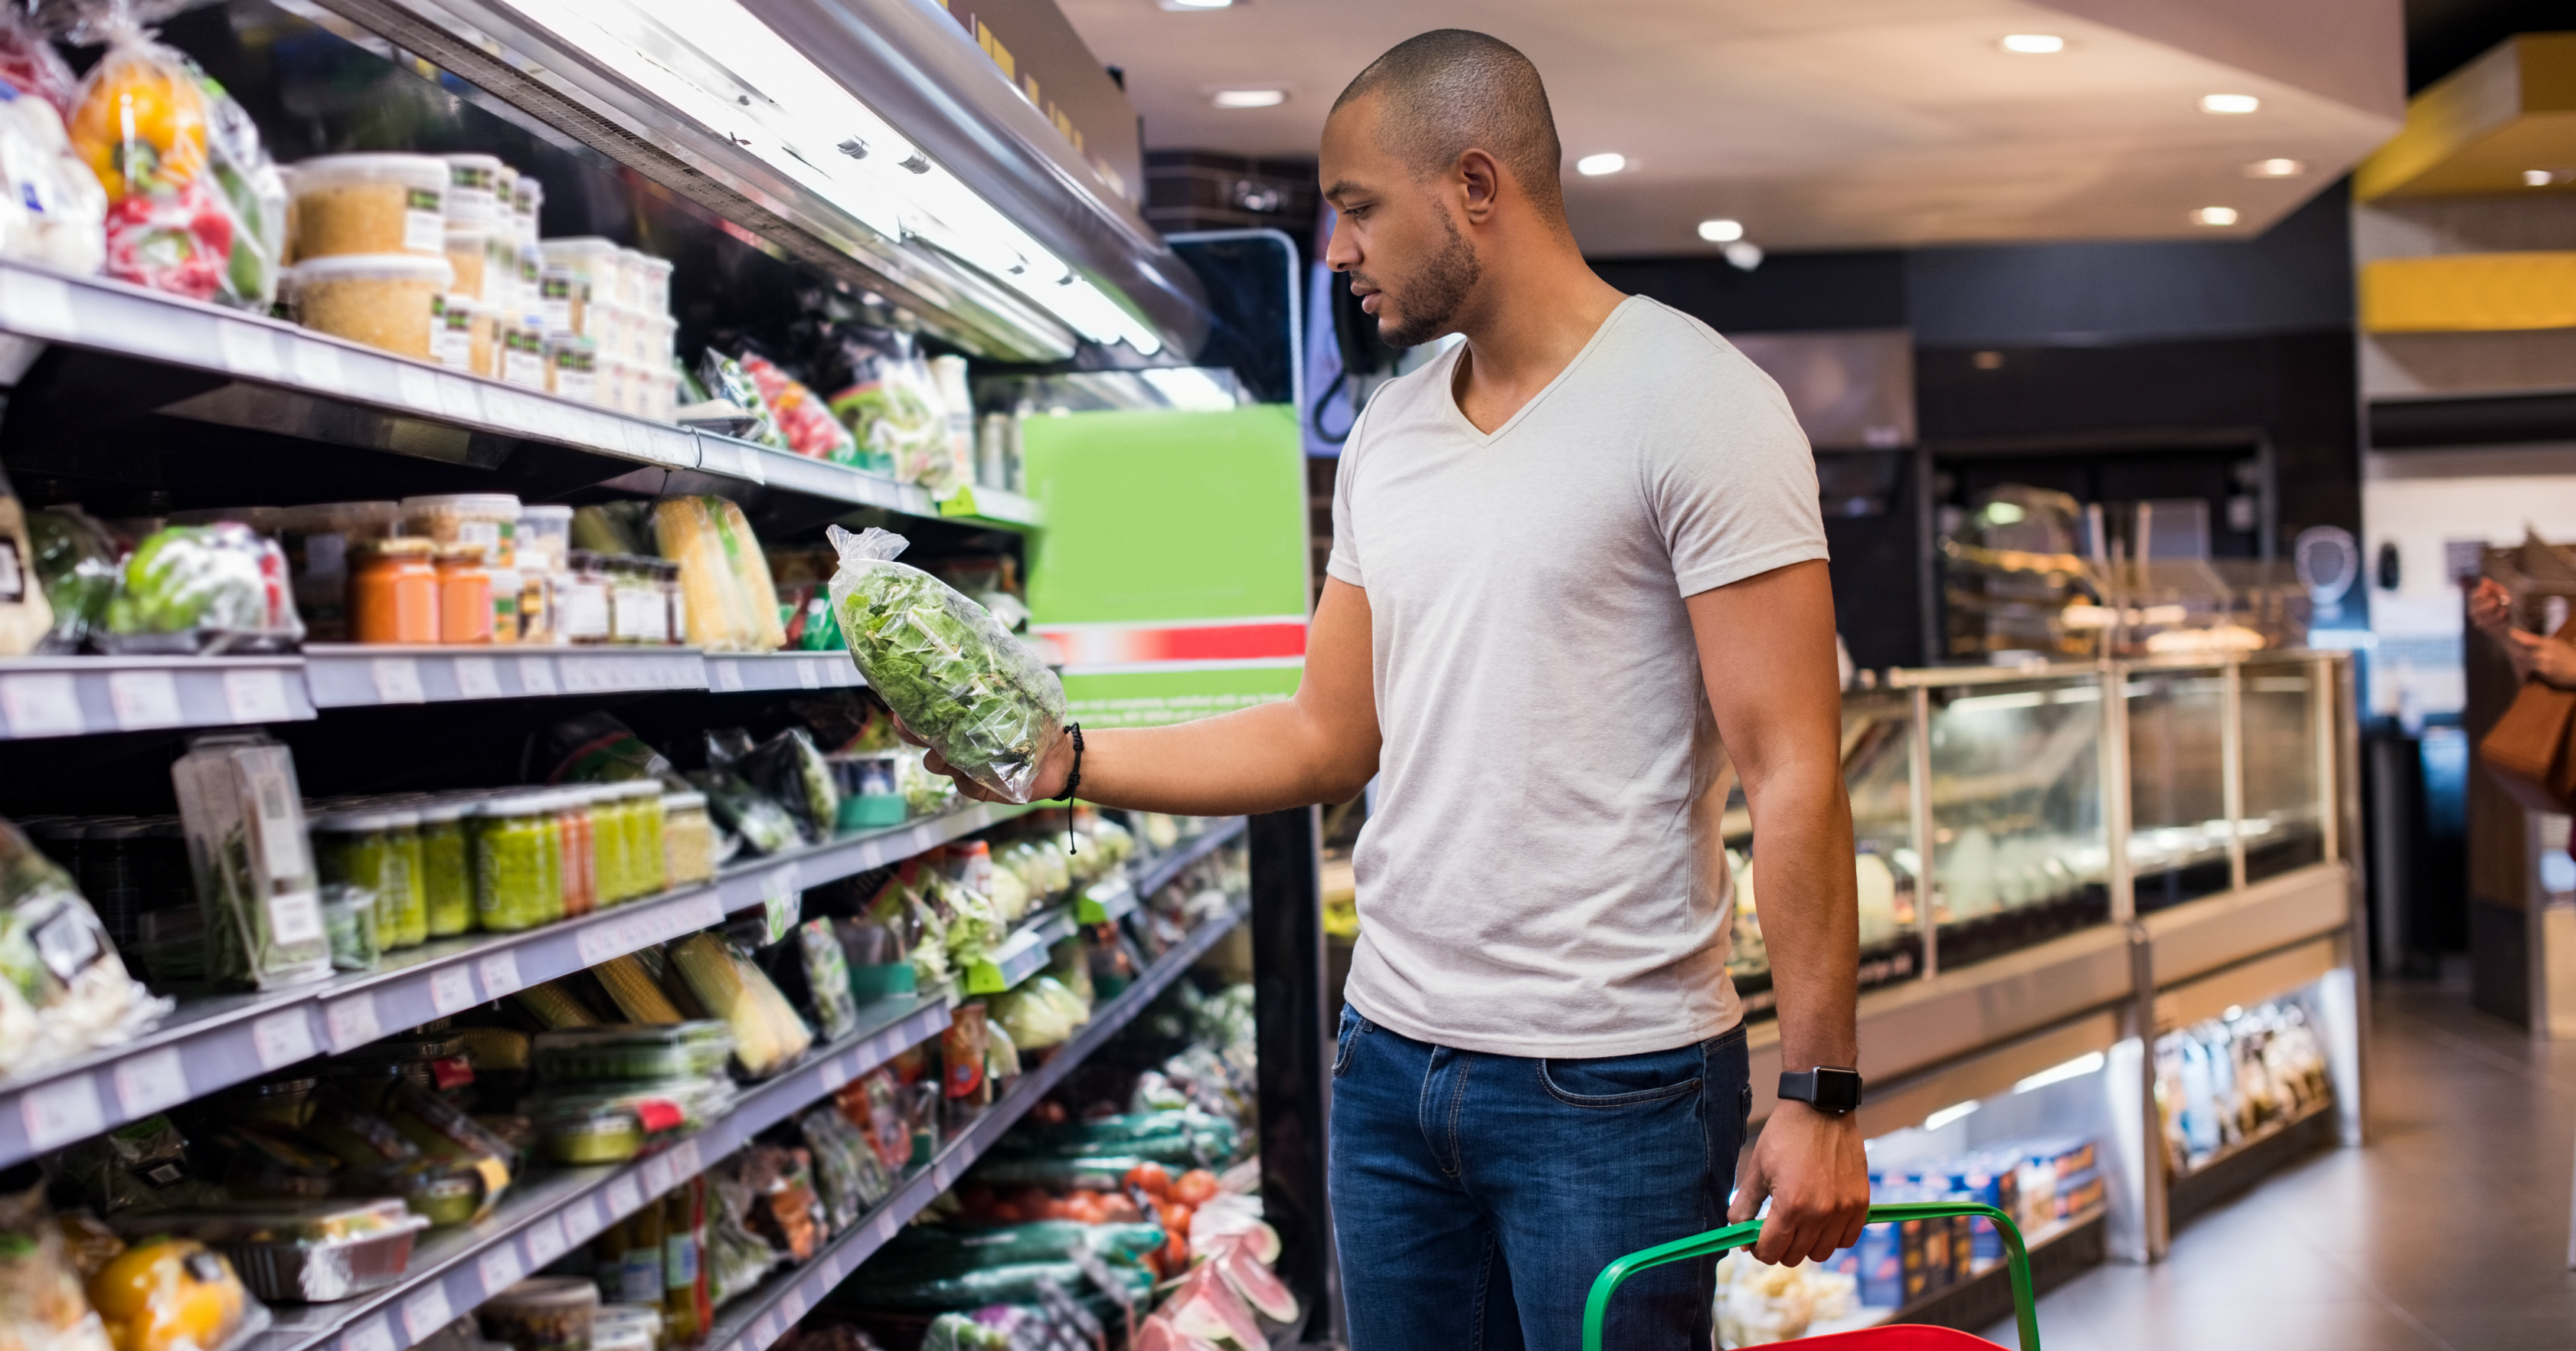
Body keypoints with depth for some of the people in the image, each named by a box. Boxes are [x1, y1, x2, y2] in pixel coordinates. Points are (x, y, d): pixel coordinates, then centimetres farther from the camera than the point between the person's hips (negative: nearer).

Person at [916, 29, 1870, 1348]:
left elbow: (1790, 772, -14)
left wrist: (1818, 1091, -17)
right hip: (1391, 1059, 6)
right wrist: (1062, 760, 6)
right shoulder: (1387, 432, 11)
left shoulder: (1694, 402, -10)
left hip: (1610, 1086, -6)